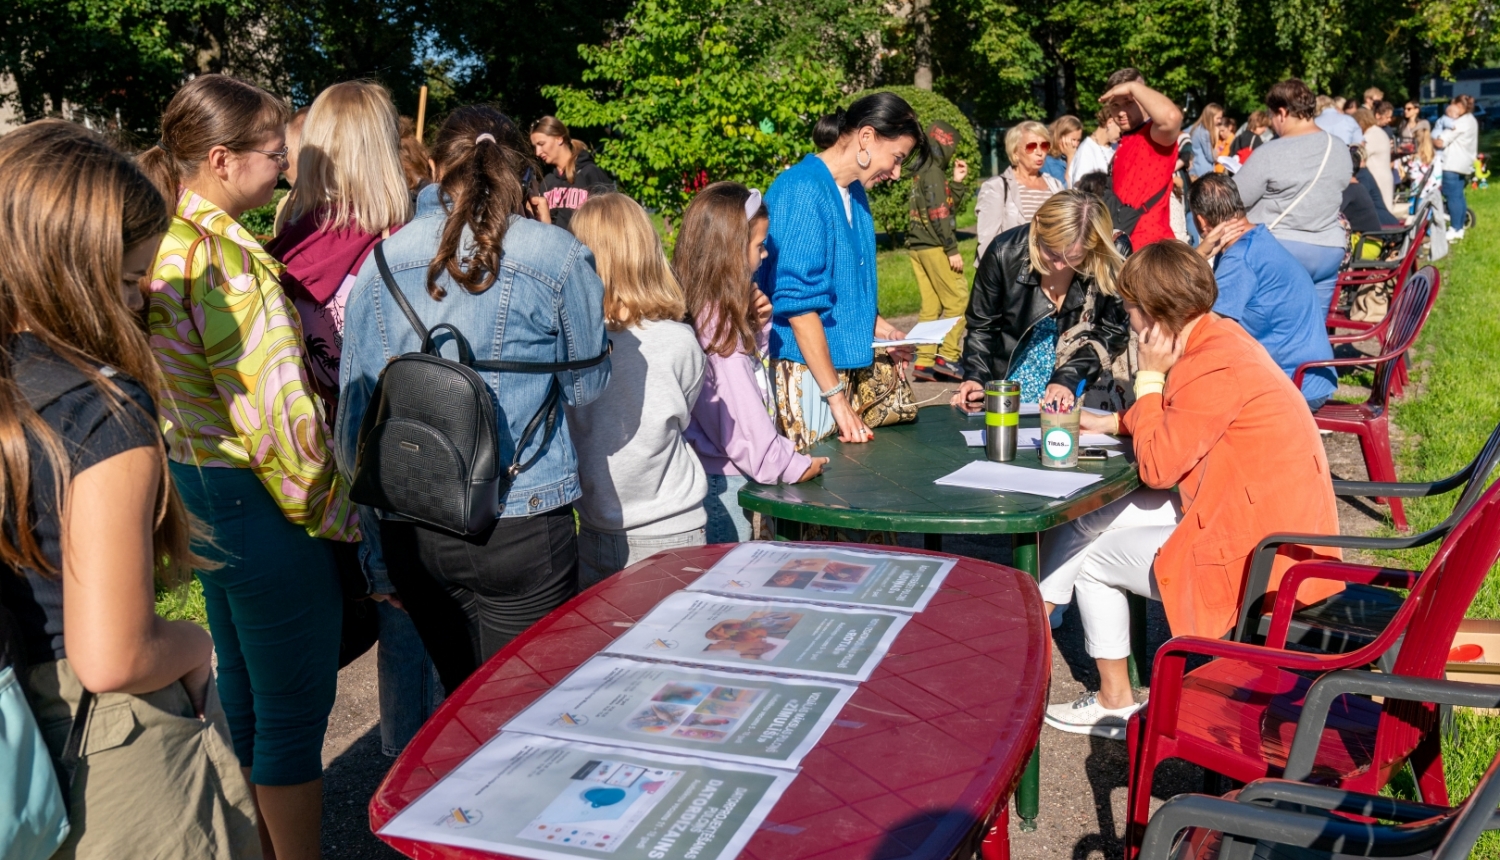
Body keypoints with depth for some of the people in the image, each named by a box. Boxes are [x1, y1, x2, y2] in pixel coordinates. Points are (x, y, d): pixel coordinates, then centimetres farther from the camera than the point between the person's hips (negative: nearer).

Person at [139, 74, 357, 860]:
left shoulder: (164, 247, 7)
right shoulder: (223, 256, -21)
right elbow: (271, 406, -23)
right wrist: (331, 512, -13)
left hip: (199, 490, 10)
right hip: (259, 499, -10)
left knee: (243, 689, 23)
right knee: (295, 708, 3)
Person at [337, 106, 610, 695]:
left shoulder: (384, 260, 2)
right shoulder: (558, 258, -7)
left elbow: (356, 398, 7)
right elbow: (586, 386, 5)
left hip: (410, 529, 4)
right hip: (520, 525, -4)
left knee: (459, 703, 20)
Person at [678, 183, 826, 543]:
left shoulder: (712, 313, 7)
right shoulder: (716, 322, -21)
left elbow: (747, 362, 21)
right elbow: (738, 414, -22)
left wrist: (756, 324, 3)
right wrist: (789, 465, -13)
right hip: (722, 481, -9)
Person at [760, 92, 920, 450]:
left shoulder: (854, 192, 11)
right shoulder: (803, 191, -16)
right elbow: (798, 302, -20)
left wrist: (880, 328, 11)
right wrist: (836, 396, -20)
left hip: (845, 364, 9)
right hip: (804, 370, -9)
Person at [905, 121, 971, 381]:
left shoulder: (921, 173, 17)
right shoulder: (934, 173, -11)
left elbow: (949, 206, 20)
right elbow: (939, 214, -17)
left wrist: (958, 181, 14)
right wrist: (952, 250, -16)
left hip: (918, 246, 9)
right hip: (934, 246, -9)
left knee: (930, 305, 8)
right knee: (957, 299, -4)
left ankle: (924, 362, 7)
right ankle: (947, 356, -8)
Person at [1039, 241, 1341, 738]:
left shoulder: (1215, 368, -25)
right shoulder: (1217, 335, 5)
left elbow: (1157, 467, -19)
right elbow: (1173, 426, 19)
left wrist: (1150, 375, -13)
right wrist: (1111, 423, 8)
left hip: (1257, 552, -10)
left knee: (1089, 556, 4)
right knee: (1089, 516, 11)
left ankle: (1115, 704, 21)